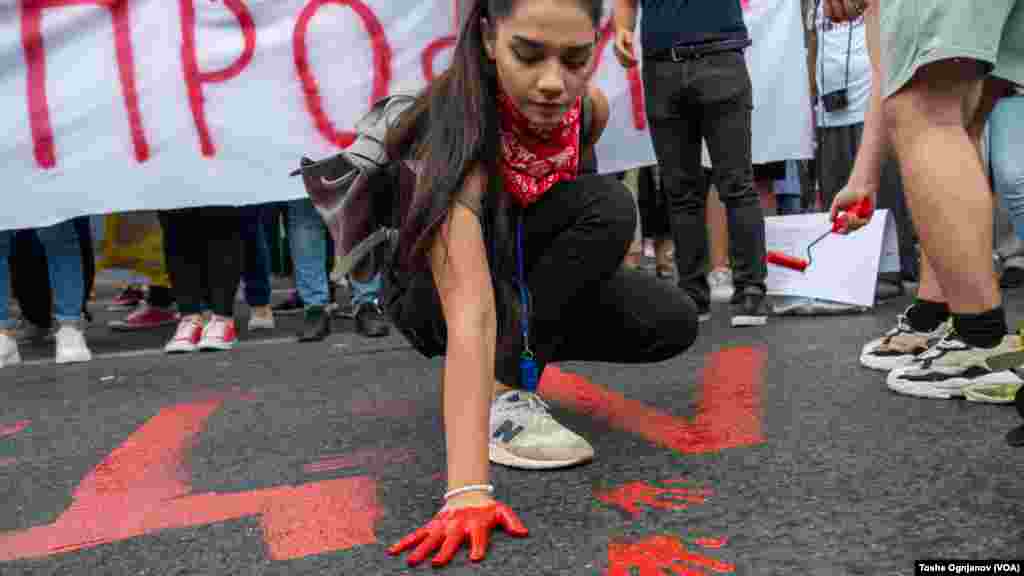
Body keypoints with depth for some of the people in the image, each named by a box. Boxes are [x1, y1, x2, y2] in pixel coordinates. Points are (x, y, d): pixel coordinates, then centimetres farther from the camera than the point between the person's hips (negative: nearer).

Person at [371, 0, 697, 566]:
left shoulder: (590, 107, -16)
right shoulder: (457, 134, -36)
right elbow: (469, 314, -46)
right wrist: (468, 490, -52)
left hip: (537, 282, 6)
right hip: (433, 295, -6)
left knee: (671, 323, -13)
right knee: (607, 207, -27)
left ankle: (513, 360, 4)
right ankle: (503, 395, -21)